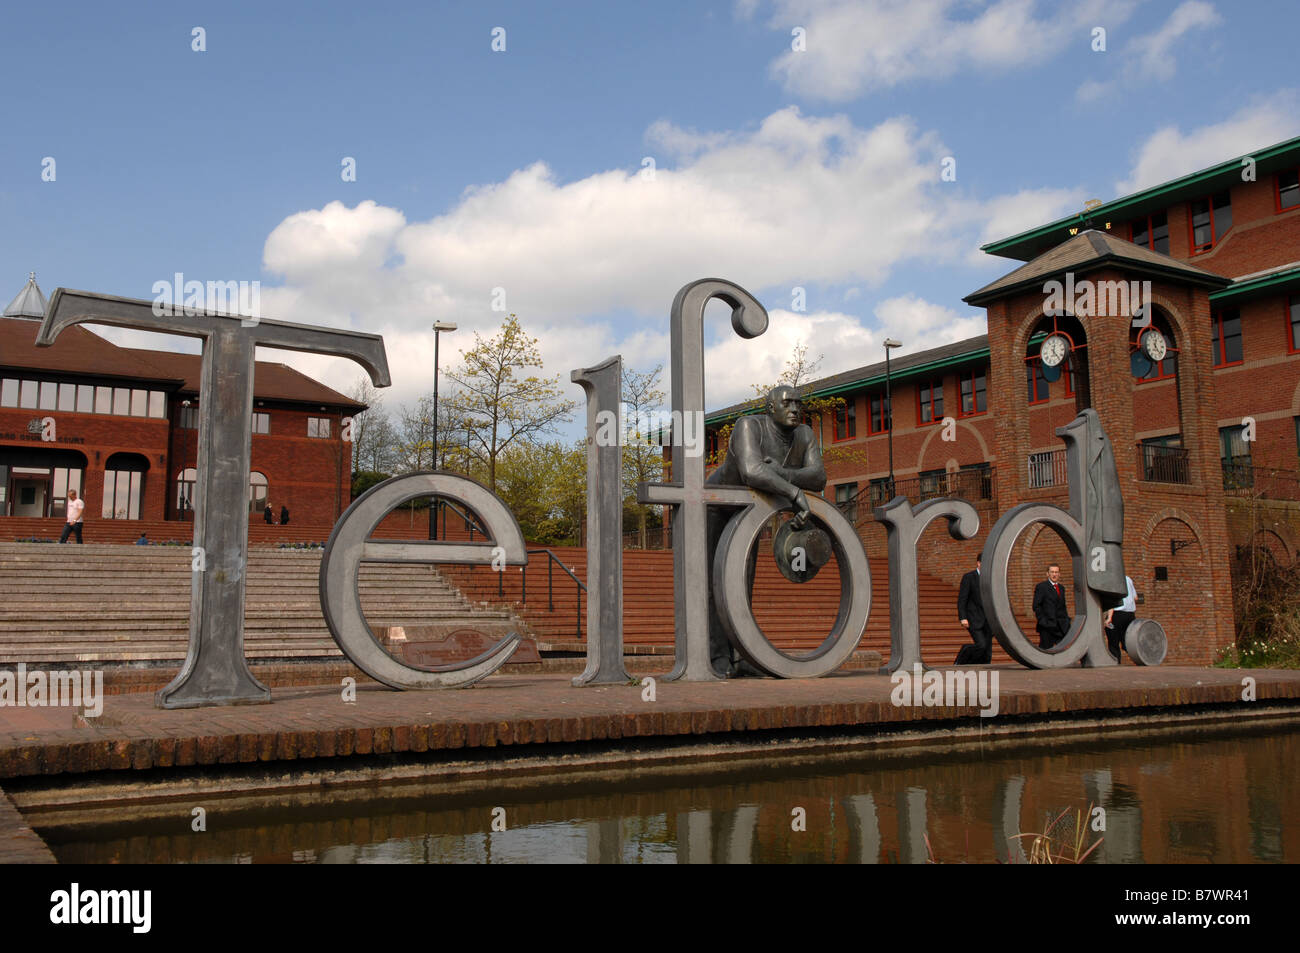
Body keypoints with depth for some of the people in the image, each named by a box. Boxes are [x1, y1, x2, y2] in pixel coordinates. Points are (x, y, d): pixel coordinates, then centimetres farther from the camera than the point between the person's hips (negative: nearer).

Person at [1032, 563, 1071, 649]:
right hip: (1047, 626, -6)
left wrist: (1066, 619, 9)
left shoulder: (1061, 588, 17)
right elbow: (1036, 606, -9)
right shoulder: (1041, 587, -5)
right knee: (1045, 648, -1)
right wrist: (1042, 621, -14)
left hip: (1062, 626, 6)